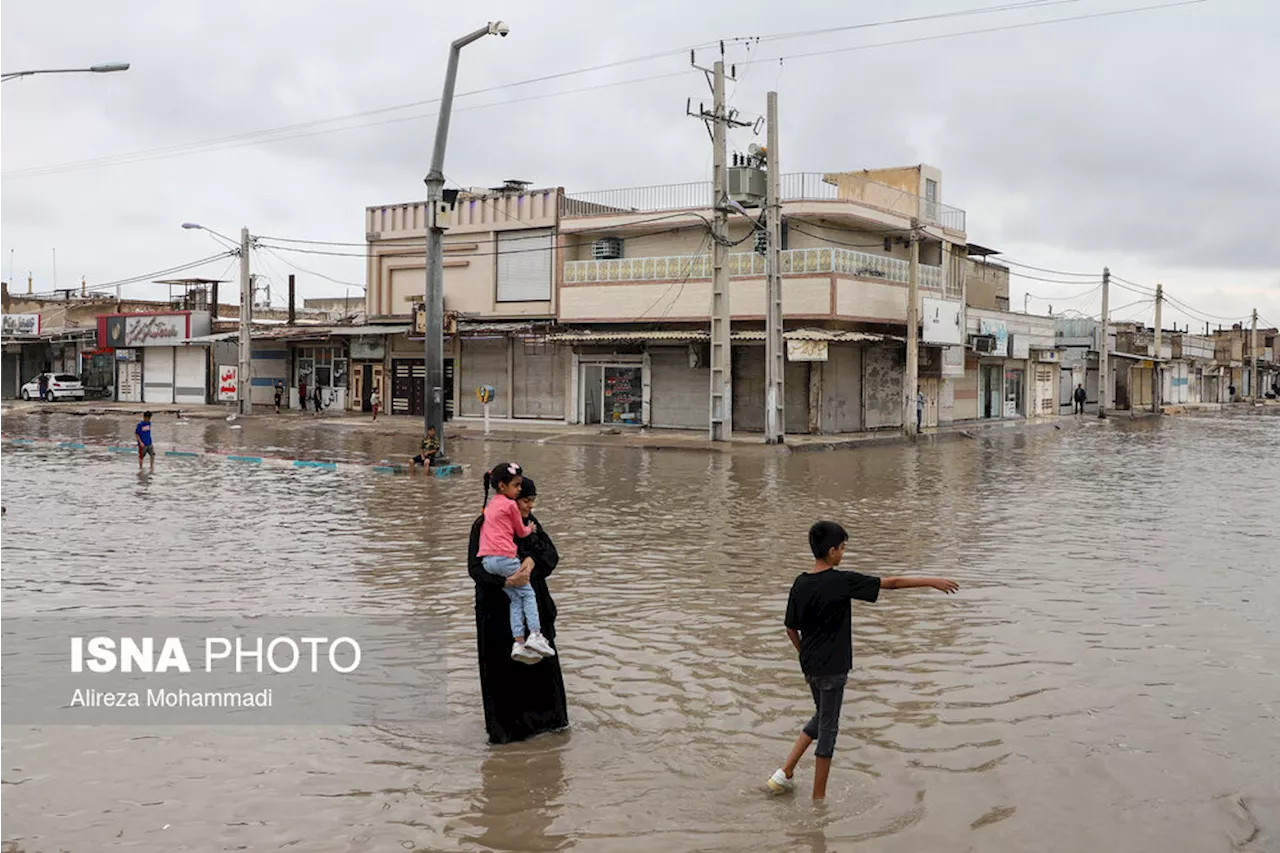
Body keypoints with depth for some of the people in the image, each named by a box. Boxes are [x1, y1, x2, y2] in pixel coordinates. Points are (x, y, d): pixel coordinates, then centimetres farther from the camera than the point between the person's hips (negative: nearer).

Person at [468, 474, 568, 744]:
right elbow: (475, 567, -20)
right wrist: (505, 581, -36)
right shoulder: (484, 526, -13)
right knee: (502, 665, 2)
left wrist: (533, 560, -27)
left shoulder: (531, 522, 4)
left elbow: (552, 555, -5)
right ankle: (503, 724, 16)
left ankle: (543, 716, 29)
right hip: (498, 607, -5)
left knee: (540, 658, 13)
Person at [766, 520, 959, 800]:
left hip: (809, 666, 7)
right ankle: (819, 798, 15)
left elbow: (791, 630, 7)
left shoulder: (800, 584, 0)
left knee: (822, 717, 24)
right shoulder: (841, 581, -18)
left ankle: (785, 772, 19)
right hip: (832, 668, -7)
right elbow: (891, 583, -13)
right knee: (828, 727, 5)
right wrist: (932, 581, -5)